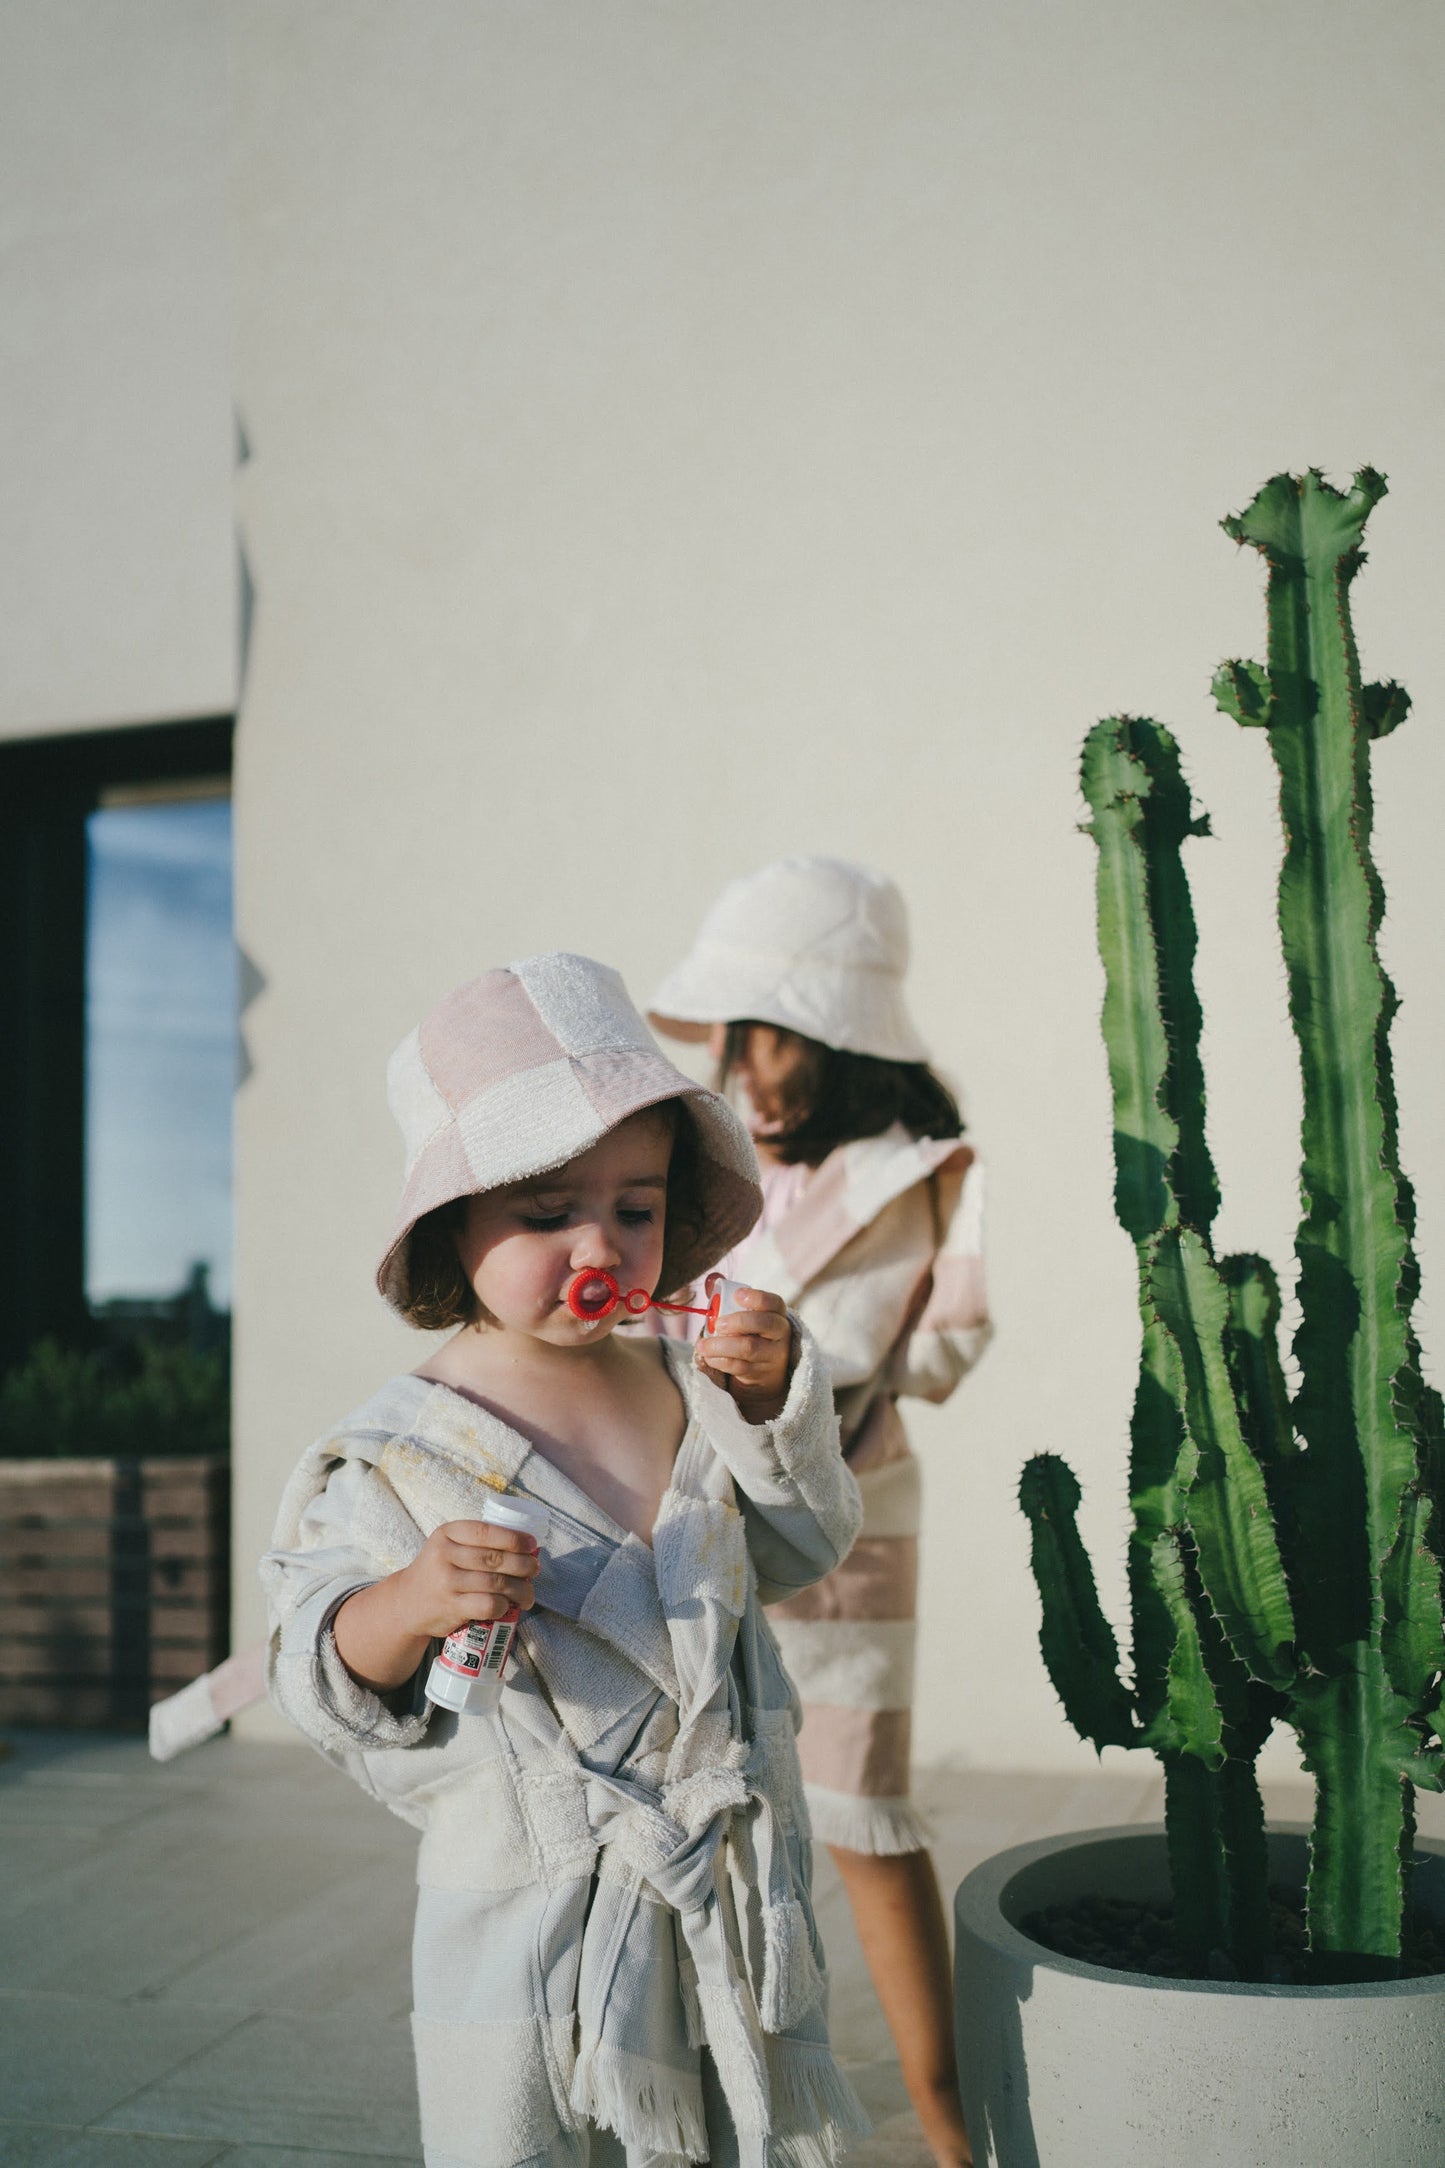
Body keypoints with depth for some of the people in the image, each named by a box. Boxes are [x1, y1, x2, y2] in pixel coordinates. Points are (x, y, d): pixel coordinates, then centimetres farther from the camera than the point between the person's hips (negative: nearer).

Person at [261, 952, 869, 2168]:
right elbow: (323, 1684, -9)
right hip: (532, 1918, -4)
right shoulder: (402, 1452, -11)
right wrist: (407, 1605, -30)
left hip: (736, 1900, 4)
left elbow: (801, 1549, 11)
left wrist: (772, 1395, -5)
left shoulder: (693, 1386, 2)